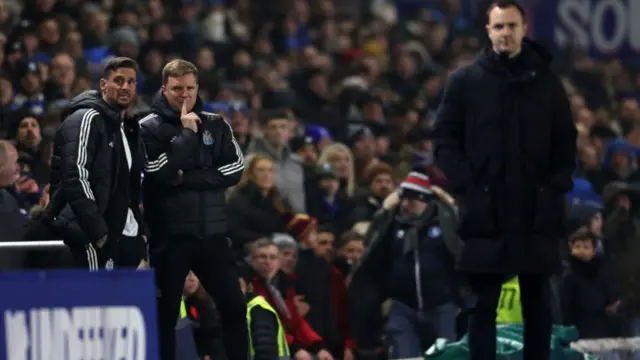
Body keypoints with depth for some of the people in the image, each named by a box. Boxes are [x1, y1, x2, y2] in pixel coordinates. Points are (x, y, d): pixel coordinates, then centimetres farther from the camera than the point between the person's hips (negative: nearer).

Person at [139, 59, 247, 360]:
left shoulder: (215, 125, 10)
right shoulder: (149, 127, -2)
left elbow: (235, 168, 0)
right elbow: (157, 172, -16)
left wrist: (187, 179, -10)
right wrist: (186, 133, -14)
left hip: (211, 232, 4)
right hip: (169, 235, -3)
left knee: (234, 306, 2)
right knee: (166, 313, 1)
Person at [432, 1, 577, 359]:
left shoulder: (546, 80, 6)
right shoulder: (466, 80, 2)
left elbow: (566, 141, 10)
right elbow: (445, 138, 2)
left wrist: (555, 187, -1)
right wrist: (465, 186, -7)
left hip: (537, 213, 1)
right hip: (485, 211, -1)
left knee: (538, 302, 7)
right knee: (483, 303, 0)